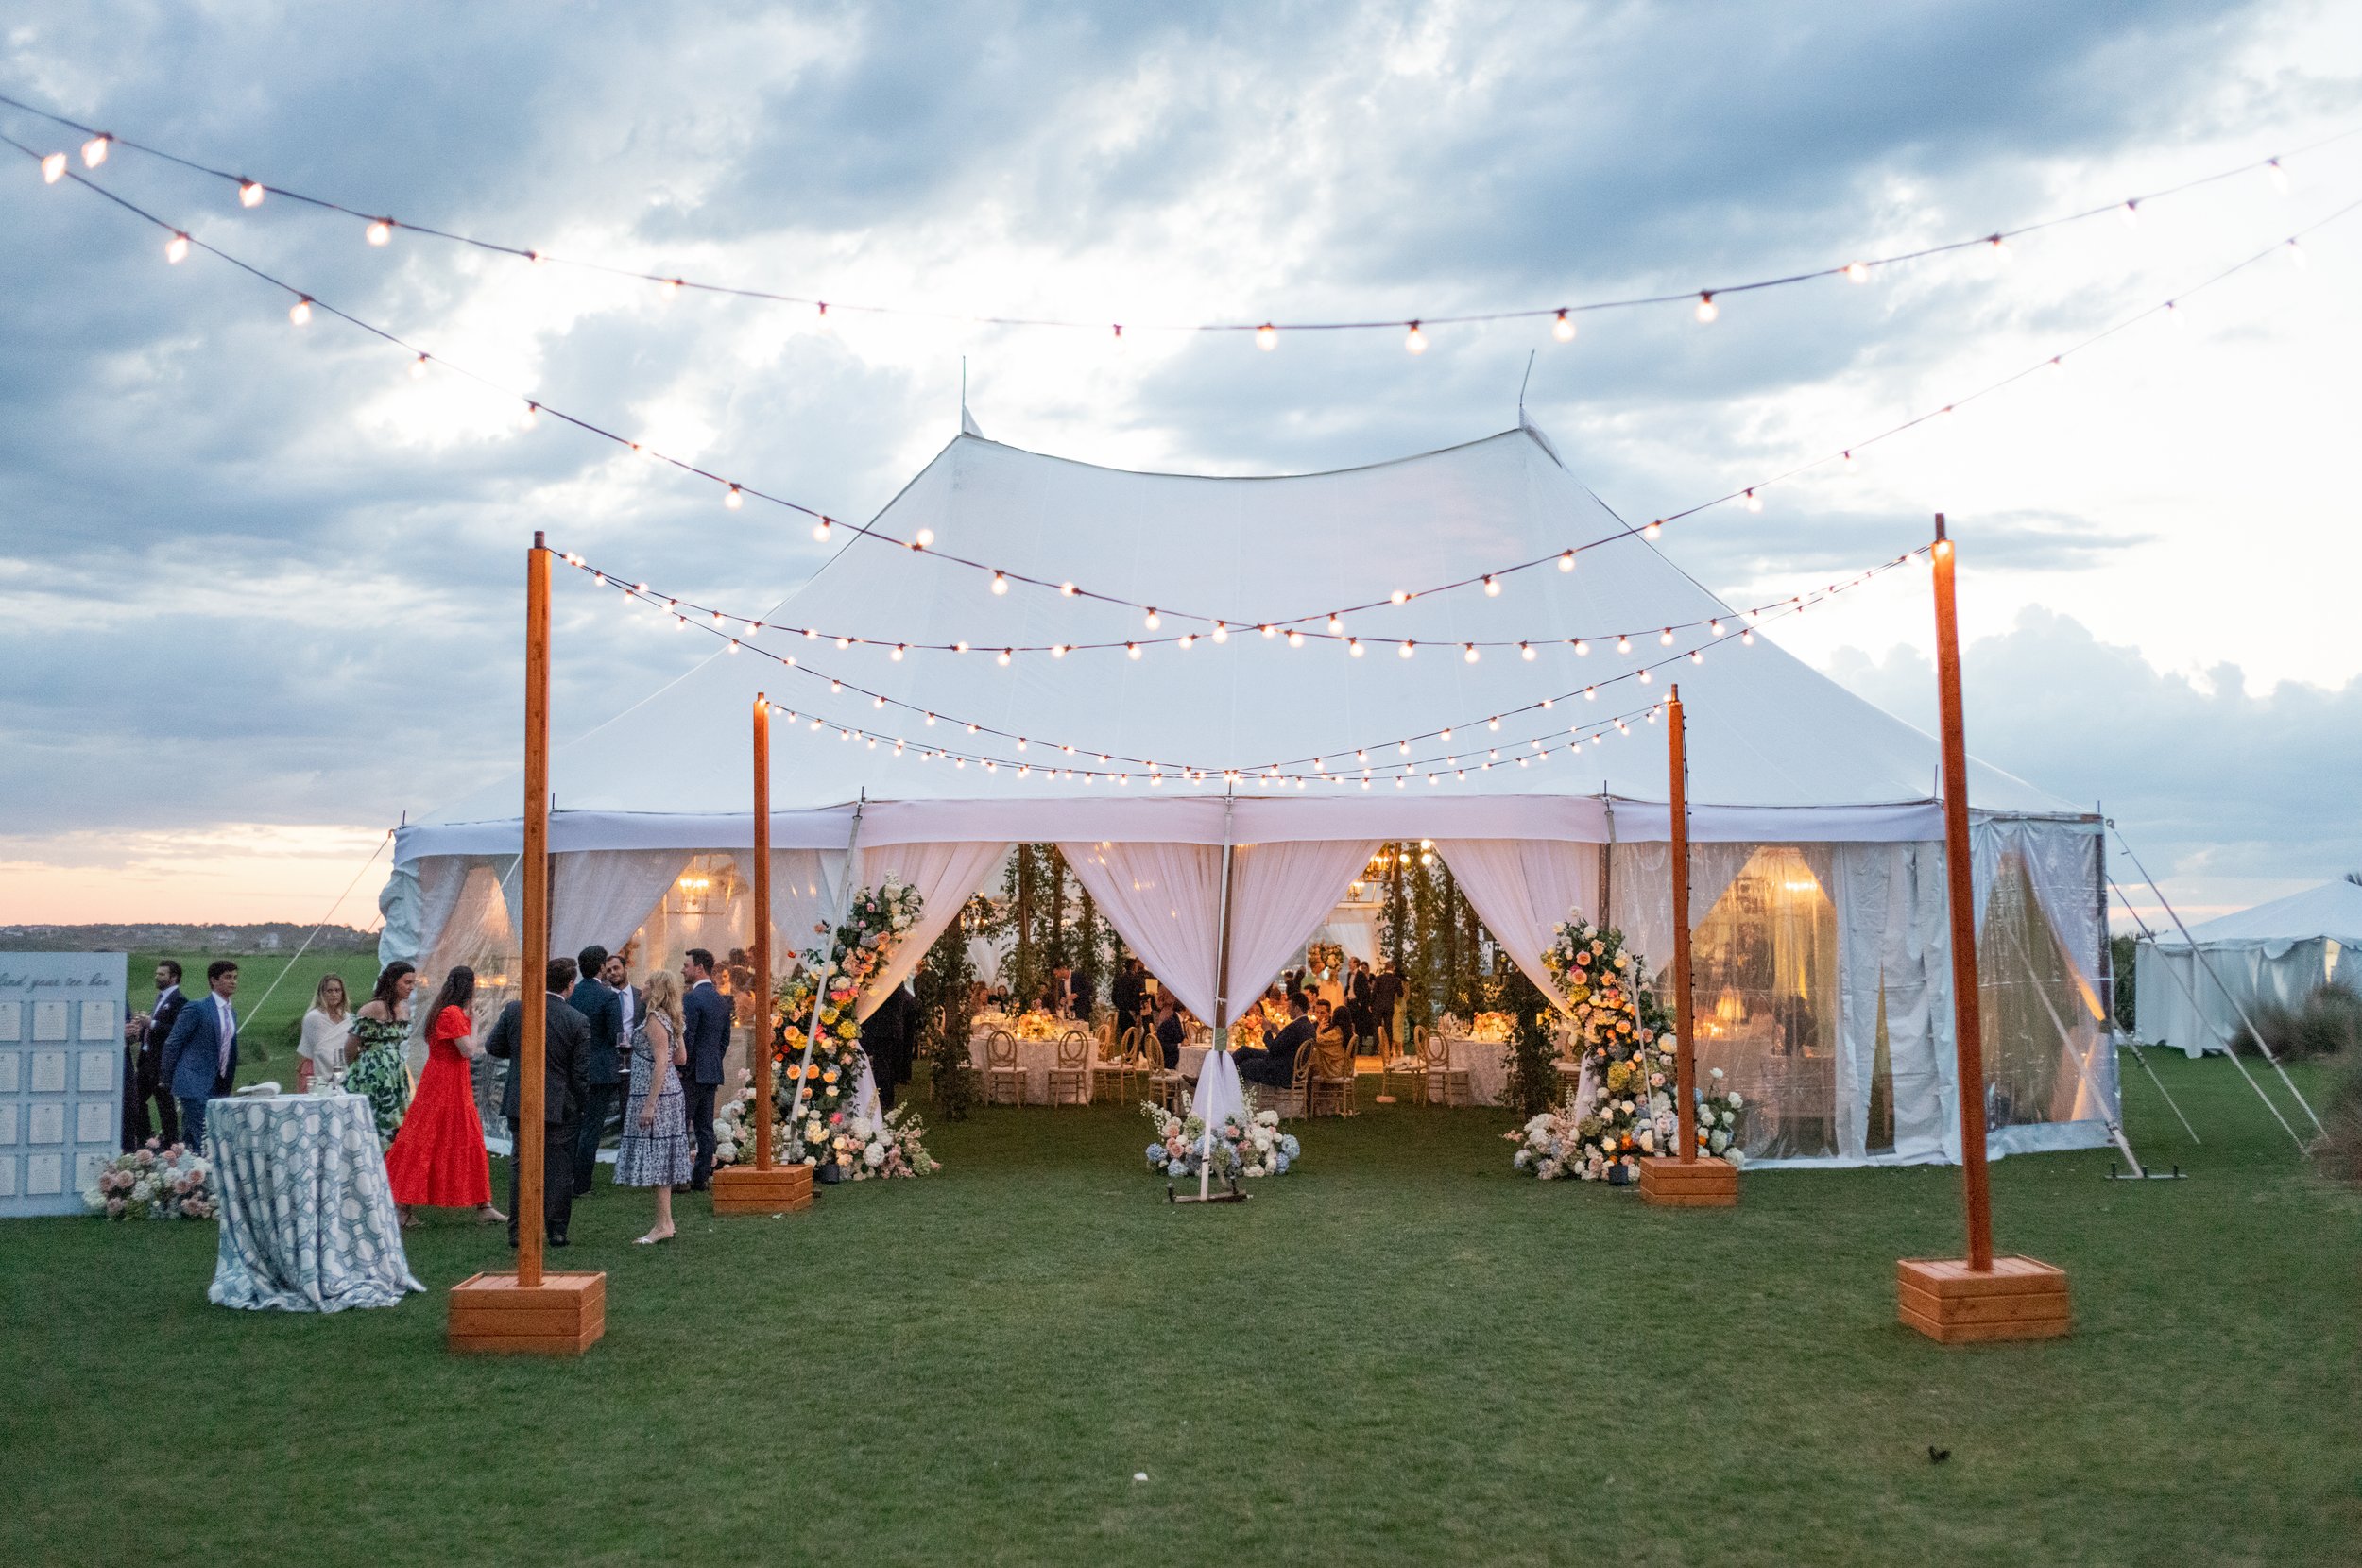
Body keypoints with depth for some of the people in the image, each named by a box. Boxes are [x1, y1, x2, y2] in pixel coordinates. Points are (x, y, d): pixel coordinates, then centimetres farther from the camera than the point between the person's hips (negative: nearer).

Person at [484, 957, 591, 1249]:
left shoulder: (514, 1010, -6)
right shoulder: (578, 1022, -11)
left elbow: (492, 1046, 5)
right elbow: (580, 1073, -7)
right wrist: (580, 1106, 7)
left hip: (520, 1104, 2)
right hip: (560, 1107, -2)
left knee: (520, 1166, 12)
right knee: (558, 1169, 8)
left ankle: (517, 1231, 14)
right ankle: (556, 1231, 11)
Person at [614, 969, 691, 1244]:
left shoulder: (654, 1019, -16)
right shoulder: (669, 1019, 12)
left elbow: (661, 1063, -21)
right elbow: (681, 1057, 16)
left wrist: (649, 1105, -22)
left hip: (656, 1095, -10)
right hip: (670, 1093, 10)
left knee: (656, 1158, -6)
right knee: (661, 1160, 13)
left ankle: (663, 1224, -3)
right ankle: (665, 1221, 18)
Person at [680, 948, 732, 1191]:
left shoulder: (692, 999, -14)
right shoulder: (721, 999, 13)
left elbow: (687, 1038, -18)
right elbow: (726, 1038, 17)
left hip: (693, 1072, -8)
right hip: (712, 1072, 8)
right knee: (705, 1126, 9)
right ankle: (702, 1178, 11)